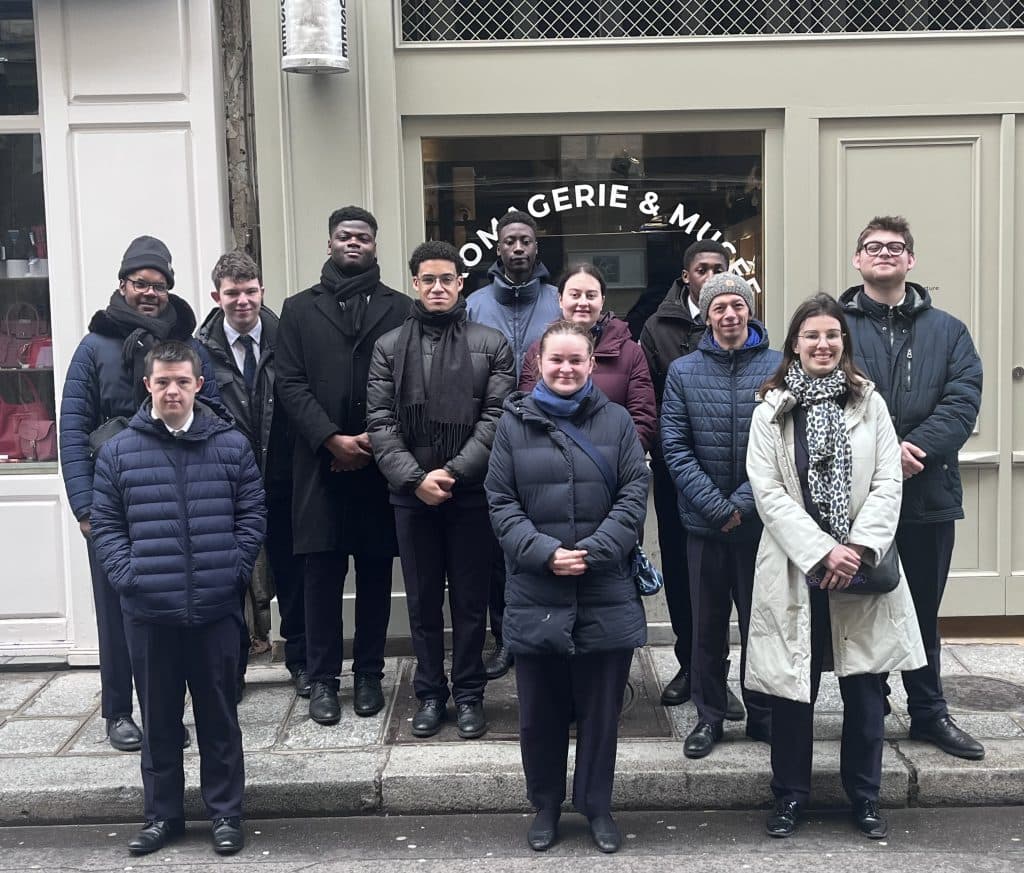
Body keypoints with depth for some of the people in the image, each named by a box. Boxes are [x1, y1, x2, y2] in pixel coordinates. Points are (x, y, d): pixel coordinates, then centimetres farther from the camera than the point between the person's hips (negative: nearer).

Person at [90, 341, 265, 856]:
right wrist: (126, 576, -7)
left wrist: (235, 572, -5)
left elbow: (252, 515, 3)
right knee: (158, 718, 13)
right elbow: (105, 524, 4)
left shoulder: (231, 445, 2)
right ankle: (161, 814, 27)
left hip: (216, 609, 0)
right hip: (147, 611, 1)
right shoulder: (118, 451, 2)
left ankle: (225, 813, 23)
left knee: (219, 716, 10)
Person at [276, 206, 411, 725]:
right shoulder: (299, 310, 11)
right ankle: (322, 679, 13)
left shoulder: (398, 308, 8)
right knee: (322, 573, 3)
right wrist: (332, 439, -10)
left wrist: (375, 439, -10)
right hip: (321, 463, 0)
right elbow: (290, 384, 2)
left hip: (380, 463, 0)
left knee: (375, 572, 7)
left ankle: (369, 674, 18)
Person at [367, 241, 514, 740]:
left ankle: (468, 694, 19)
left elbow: (496, 418, -5)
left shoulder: (491, 344, 3)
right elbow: (380, 423, 0)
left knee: (470, 599, 7)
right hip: (411, 494, 2)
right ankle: (430, 693, 22)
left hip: (471, 493, -1)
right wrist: (413, 477, -12)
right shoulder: (389, 347, 7)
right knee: (423, 600, 10)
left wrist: (453, 471, -14)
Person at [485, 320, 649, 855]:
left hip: (606, 594, 0)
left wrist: (592, 552, -13)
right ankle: (545, 806, 28)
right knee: (540, 711, 10)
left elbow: (634, 496, -2)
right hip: (535, 594, 0)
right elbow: (500, 503, 0)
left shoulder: (616, 421, 3)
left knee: (600, 708, 10)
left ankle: (597, 807, 27)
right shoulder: (514, 422, 4)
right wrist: (544, 553, -13)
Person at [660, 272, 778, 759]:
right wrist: (716, 506, -12)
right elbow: (675, 446, -3)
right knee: (707, 623, 10)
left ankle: (762, 714, 25)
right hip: (703, 522, 1)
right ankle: (708, 715, 23)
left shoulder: (777, 368, -2)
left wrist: (744, 502, -13)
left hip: (761, 521, -1)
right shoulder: (683, 371, 2)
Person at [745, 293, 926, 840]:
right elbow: (768, 492, -6)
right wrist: (822, 551, -15)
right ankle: (790, 794, 22)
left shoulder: (869, 403, 6)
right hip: (796, 569, -1)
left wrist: (859, 548, -13)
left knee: (865, 687, 6)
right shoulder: (771, 410, 1)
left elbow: (888, 483, 0)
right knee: (792, 688, 5)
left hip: (861, 566, 1)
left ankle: (864, 795, 24)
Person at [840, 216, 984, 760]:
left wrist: (915, 448, -19)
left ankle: (929, 713, 28)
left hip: (929, 493, 2)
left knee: (923, 610, 14)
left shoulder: (948, 332, 9)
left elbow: (963, 400, -4)